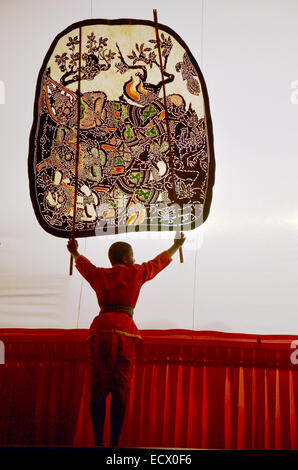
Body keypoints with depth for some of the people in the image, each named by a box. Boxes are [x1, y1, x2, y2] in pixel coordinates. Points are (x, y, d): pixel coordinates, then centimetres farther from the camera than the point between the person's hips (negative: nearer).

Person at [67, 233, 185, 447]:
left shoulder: (99, 275, 15)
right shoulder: (136, 273, 8)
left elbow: (83, 264, 37)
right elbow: (158, 262, 26)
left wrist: (75, 253, 56)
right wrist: (176, 246, 42)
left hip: (99, 330, 4)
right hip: (123, 331, -3)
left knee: (98, 389, 6)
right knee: (120, 390, -1)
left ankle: (98, 441, 4)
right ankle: (114, 442, -3)